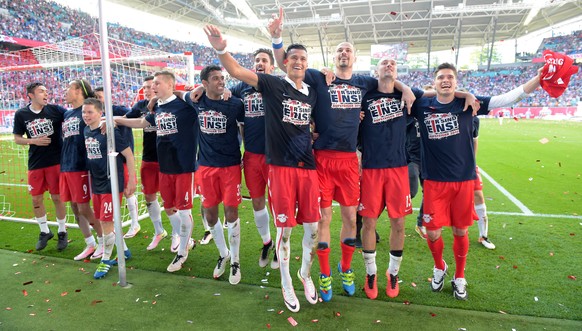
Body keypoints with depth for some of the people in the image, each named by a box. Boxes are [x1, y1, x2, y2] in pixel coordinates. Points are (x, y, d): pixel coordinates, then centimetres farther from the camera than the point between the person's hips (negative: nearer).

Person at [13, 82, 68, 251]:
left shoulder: (54, 109, -5)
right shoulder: (21, 114, 0)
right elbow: (17, 138, 7)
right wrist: (33, 141, -13)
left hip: (56, 161, -2)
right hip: (35, 163, 2)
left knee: (57, 197, 5)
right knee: (36, 199, 9)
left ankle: (62, 232, 22)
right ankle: (44, 232, 30)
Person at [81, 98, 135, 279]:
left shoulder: (110, 131, -16)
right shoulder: (86, 131, 6)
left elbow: (129, 154, -14)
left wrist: (131, 180, -14)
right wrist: (91, 181, 18)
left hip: (111, 183, -8)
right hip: (96, 184, 8)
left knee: (106, 222, -3)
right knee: (104, 221, 15)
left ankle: (106, 260, 15)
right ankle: (124, 250, 34)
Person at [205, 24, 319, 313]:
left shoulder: (312, 94, 11)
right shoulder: (273, 85, -2)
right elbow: (236, 71, -14)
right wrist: (221, 49, -31)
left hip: (308, 167, 4)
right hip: (281, 167, -4)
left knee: (312, 227, 7)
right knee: (285, 228, 2)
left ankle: (305, 273, 34)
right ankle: (287, 285, 24)